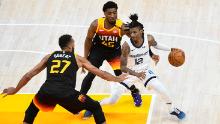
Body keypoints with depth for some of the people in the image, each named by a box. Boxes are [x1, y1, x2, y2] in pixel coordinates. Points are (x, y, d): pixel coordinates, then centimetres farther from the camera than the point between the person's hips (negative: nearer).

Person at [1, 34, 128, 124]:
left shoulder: (49, 57, 25)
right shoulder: (78, 58, 20)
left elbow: (29, 75, 26)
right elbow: (99, 72, 25)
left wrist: (15, 90, 39)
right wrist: (117, 79, 41)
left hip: (46, 91, 3)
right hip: (66, 93, -3)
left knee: (33, 108, 36)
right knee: (96, 107, 16)